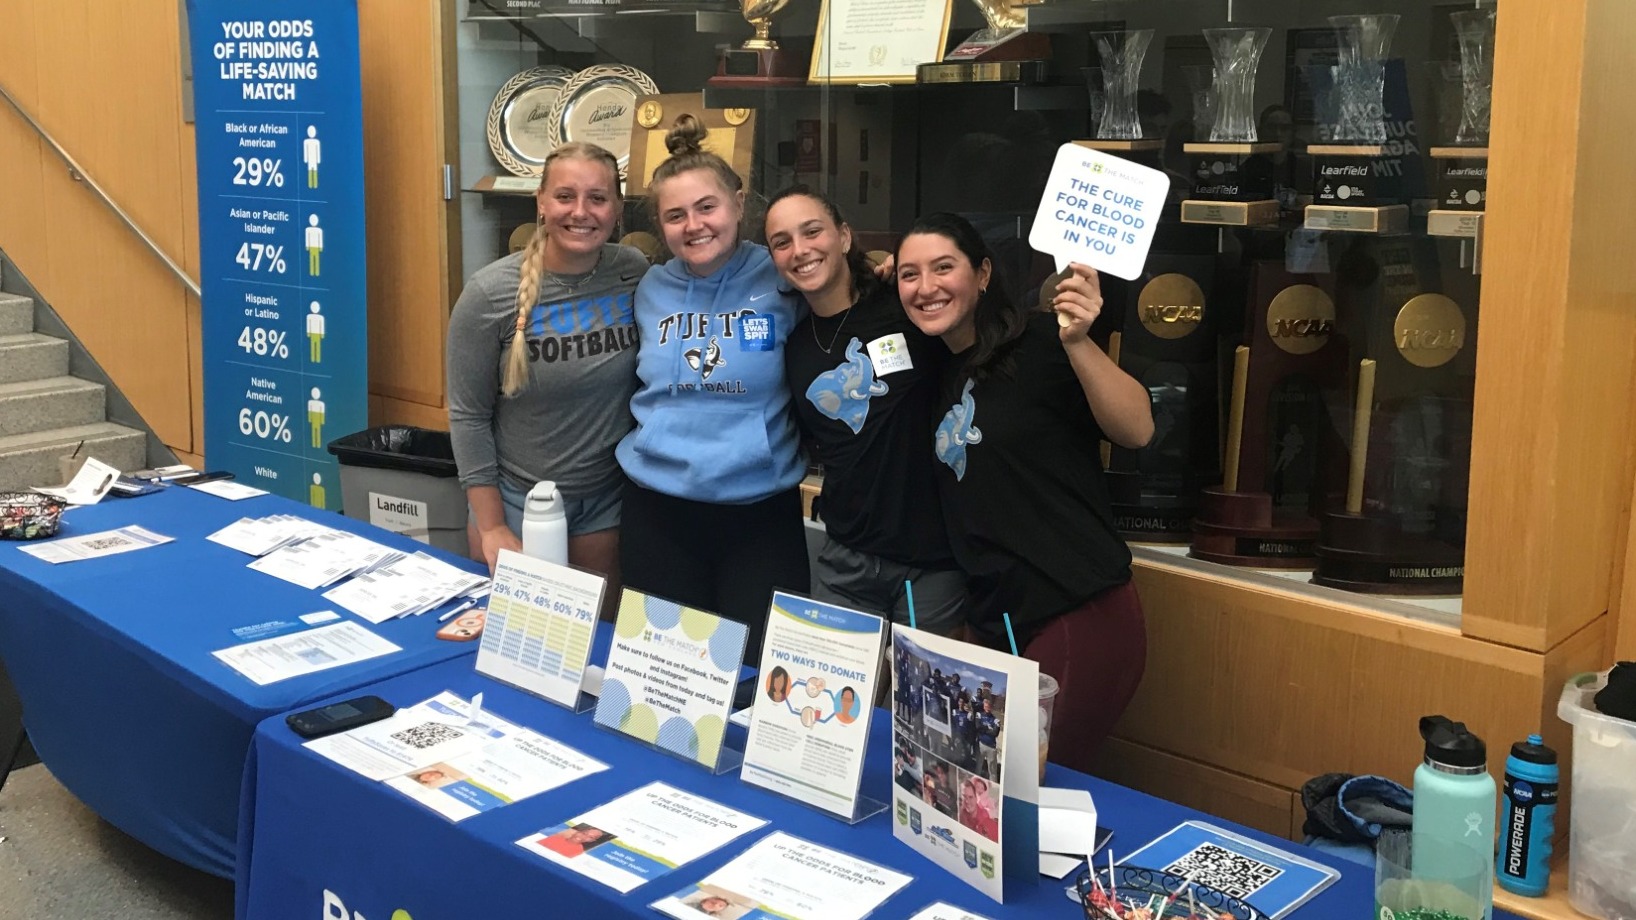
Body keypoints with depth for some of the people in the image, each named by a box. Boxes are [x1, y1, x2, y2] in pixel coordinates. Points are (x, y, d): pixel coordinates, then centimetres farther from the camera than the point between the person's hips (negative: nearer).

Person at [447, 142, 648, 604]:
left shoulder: (636, 274, -8)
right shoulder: (491, 292, -16)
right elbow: (468, 416, -10)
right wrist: (491, 527, -10)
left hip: (609, 497, 2)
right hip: (517, 498, -2)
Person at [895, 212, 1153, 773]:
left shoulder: (1034, 343, -10)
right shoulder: (946, 373, 13)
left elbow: (1136, 431, -20)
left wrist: (1077, 342, -34)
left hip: (1078, 620, -8)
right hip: (1003, 626, 8)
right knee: (990, 783, 12)